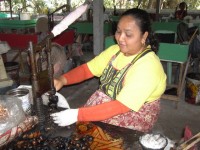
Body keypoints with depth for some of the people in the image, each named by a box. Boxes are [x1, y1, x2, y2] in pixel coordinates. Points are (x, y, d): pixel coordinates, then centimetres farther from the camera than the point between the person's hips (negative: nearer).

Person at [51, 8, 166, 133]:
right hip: (101, 109, 6)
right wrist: (62, 80, -20)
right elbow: (86, 69, -2)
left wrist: (78, 114, -34)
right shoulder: (114, 50, -2)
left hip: (129, 124, -6)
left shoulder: (148, 67, -26)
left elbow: (120, 107, -31)